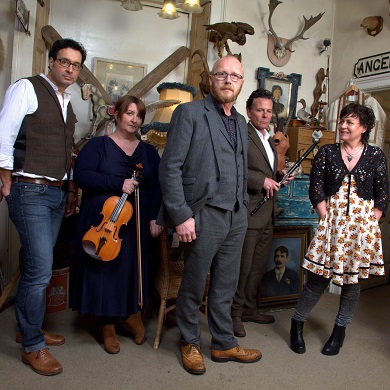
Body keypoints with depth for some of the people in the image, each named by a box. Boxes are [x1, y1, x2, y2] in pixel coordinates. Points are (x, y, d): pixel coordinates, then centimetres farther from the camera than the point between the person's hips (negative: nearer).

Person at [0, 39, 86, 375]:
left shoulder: (67, 102, 18)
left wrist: (70, 189, 14)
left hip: (57, 193, 7)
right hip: (30, 191, -7)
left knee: (36, 266, 15)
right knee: (40, 269, -9)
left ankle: (27, 328, 31)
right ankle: (33, 346, 8)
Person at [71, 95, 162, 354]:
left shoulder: (149, 152, 12)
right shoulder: (98, 145, 3)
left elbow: (158, 187, 8)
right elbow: (81, 175, -11)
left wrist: (155, 218, -5)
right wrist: (119, 183, -19)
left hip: (137, 224, 3)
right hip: (102, 221, -2)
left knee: (134, 271, 4)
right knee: (104, 271, 3)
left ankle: (131, 314, 28)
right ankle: (108, 325, 21)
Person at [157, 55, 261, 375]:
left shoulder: (240, 122, 15)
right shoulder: (190, 112, -5)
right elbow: (170, 167, -11)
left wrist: (243, 206, 12)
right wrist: (181, 215, -16)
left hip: (237, 217, 6)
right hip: (204, 216, -6)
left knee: (226, 286, 16)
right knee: (194, 285, 10)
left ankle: (224, 343, 33)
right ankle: (190, 343, 31)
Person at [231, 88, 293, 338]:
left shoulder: (269, 140, 20)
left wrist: (279, 175, 10)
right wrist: (262, 180, -22)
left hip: (267, 214, 9)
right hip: (249, 212, -9)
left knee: (259, 266, 17)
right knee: (243, 267, 0)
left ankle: (249, 309, 31)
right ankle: (235, 313, 16)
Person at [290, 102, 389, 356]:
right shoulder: (326, 153, 4)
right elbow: (316, 189, 0)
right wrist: (326, 218, -7)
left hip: (363, 225, 1)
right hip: (332, 223, -1)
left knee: (353, 279, 8)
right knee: (319, 278, -1)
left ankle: (340, 331, 25)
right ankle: (297, 323, 17)